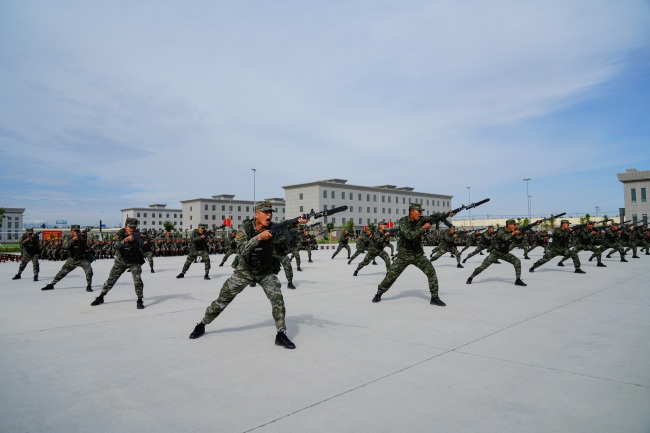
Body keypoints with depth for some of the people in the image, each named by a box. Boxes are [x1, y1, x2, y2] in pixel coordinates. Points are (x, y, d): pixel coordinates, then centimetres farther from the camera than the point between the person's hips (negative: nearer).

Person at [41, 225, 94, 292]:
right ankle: (51, 285, 23)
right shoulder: (69, 238, -7)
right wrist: (72, 240, -37)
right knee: (62, 272, 5)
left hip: (83, 259, -2)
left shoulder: (83, 237, -10)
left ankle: (89, 286, -8)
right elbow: (65, 247, -25)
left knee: (89, 271, -23)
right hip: (72, 260, 2)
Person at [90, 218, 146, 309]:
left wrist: (135, 239, -46)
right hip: (121, 261, 2)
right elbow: (114, 246, -30)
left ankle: (140, 301, -7)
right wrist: (124, 241, -46)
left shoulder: (137, 235, -18)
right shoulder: (120, 233, -18)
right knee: (111, 279, 9)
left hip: (134, 262, -1)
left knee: (137, 279, -18)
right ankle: (100, 298, 28)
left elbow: (141, 247, -29)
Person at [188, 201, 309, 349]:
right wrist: (259, 237, -49)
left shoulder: (273, 228, -18)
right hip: (244, 271, 0)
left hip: (266, 272, 1)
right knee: (223, 299, 6)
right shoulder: (245, 228, -22)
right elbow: (241, 250, -35)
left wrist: (298, 221, -58)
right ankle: (202, 325, 28)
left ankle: (281, 334, -11)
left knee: (277, 298, -21)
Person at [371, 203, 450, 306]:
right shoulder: (403, 221, -16)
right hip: (404, 255, -3)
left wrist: (448, 214, -23)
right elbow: (409, 236, -29)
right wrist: (423, 228, -29)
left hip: (418, 254, 3)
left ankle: (434, 298, -2)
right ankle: (379, 294, 20)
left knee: (431, 272, -11)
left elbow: (435, 216, -8)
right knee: (391, 276, -1)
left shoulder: (420, 220, -3)